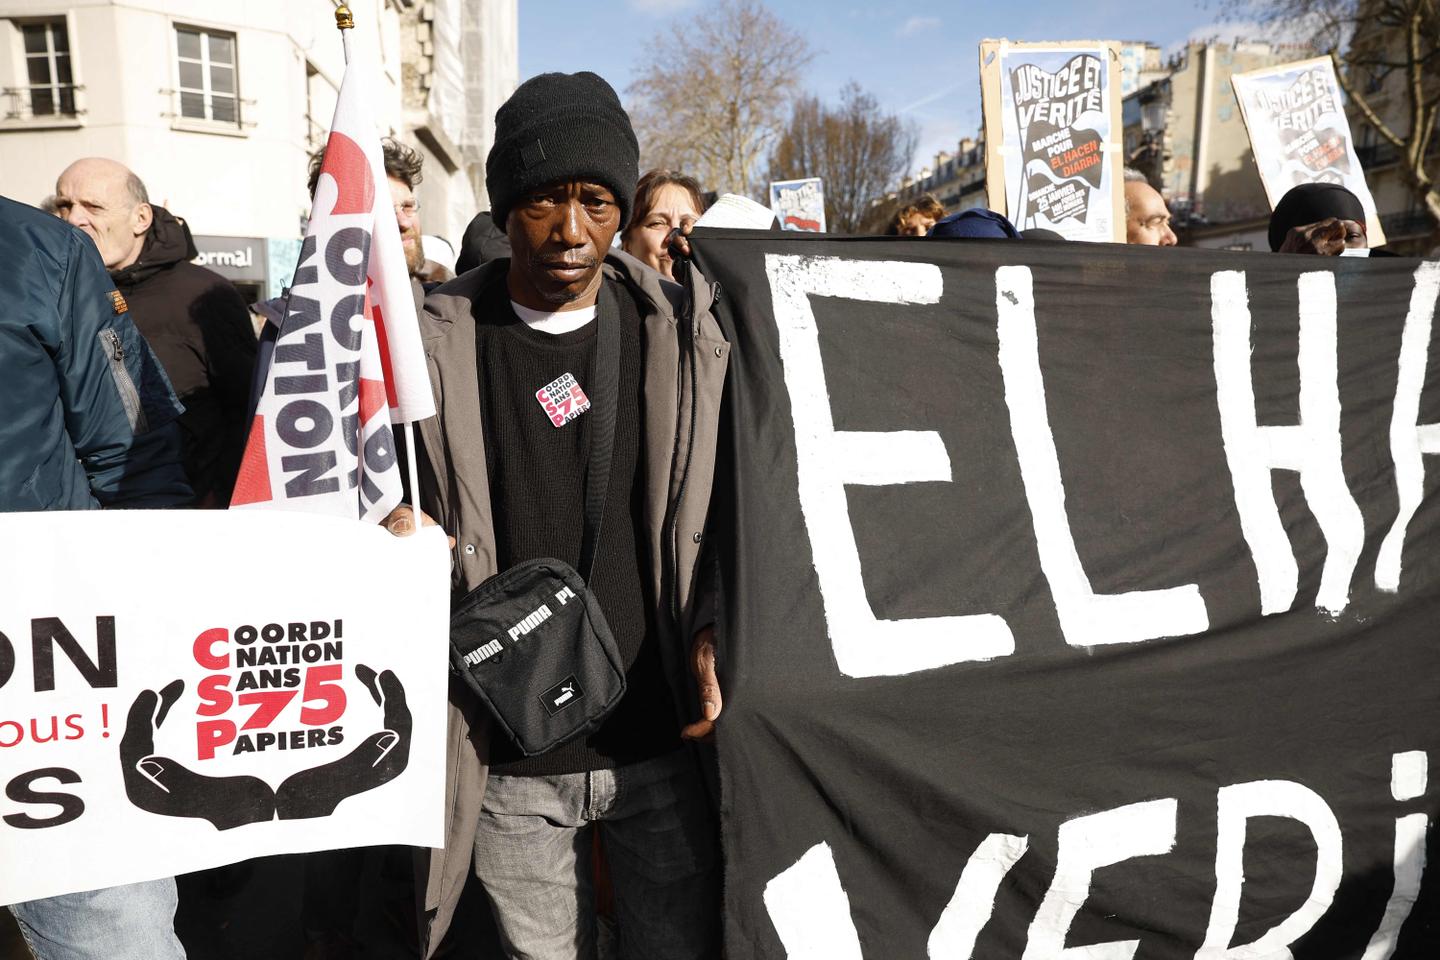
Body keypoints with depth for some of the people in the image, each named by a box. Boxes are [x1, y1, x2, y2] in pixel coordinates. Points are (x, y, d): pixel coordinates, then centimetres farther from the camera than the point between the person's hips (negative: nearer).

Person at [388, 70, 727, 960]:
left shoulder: (680, 331, -1)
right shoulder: (438, 344, -3)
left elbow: (730, 509, 5)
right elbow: (390, 515, 6)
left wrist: (714, 628, -10)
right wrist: (393, 538, -16)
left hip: (662, 740, 1)